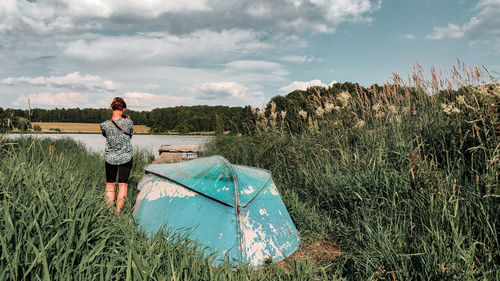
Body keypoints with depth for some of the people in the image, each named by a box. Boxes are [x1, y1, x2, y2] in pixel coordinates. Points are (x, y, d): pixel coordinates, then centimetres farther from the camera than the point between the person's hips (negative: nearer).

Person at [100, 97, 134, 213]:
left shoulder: (104, 125, -13)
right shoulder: (128, 122, -17)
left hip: (110, 158, 1)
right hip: (126, 157, -1)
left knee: (110, 184, 16)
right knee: (123, 184, 10)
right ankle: (118, 211, 14)